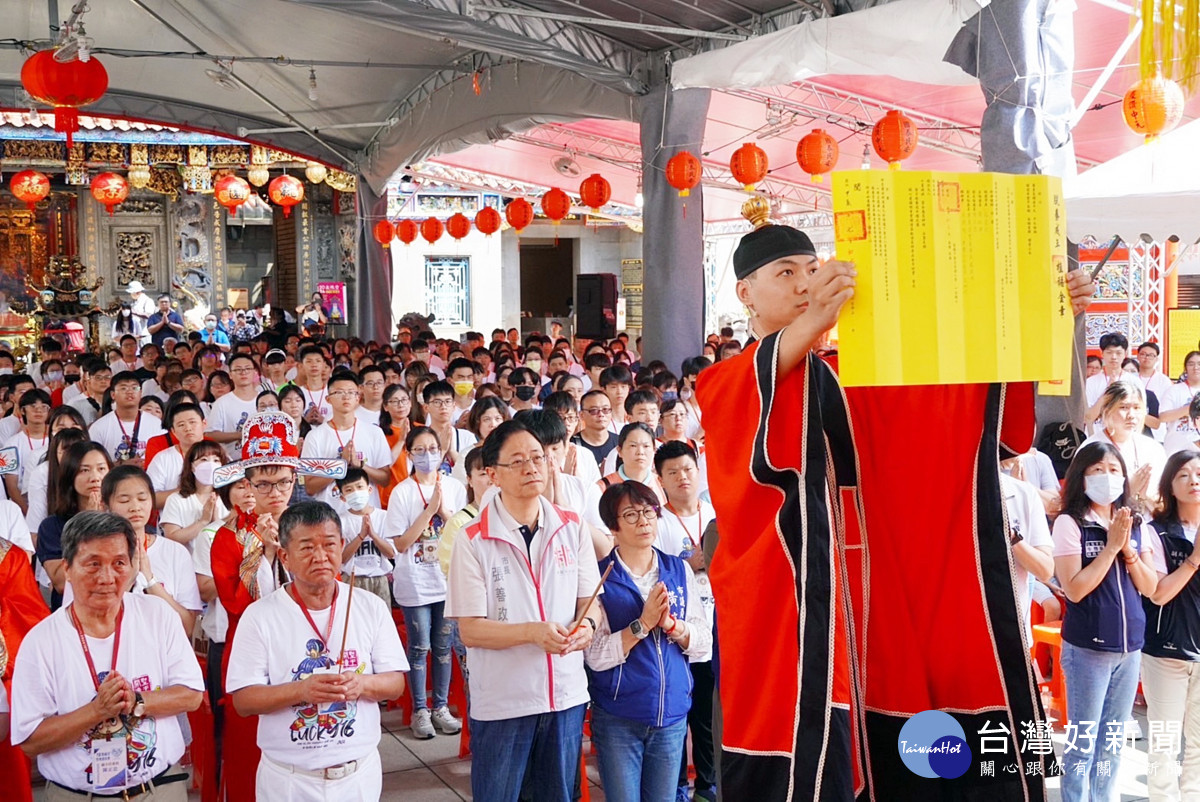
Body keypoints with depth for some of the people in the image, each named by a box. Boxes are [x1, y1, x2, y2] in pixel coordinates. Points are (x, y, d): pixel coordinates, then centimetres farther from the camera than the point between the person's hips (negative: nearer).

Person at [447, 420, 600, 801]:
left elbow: (590, 601, 7)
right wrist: (533, 632, -23)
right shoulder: (473, 541, -9)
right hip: (501, 702, -3)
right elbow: (470, 630, -11)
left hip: (566, 695, 3)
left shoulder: (572, 529, 2)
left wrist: (587, 624, -16)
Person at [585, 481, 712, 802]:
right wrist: (642, 623, -21)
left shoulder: (680, 571, 4)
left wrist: (669, 623, -15)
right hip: (617, 718, -3)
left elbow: (704, 645, 2)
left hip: (672, 713, 3)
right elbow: (596, 657, -13)